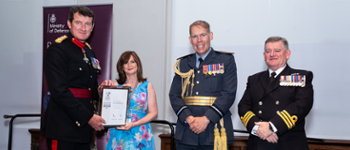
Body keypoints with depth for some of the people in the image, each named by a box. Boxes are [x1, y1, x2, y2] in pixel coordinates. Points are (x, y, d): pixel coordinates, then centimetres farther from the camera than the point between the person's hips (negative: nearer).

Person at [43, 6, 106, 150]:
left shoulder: (90, 52, 17)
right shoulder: (57, 49, -8)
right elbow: (59, 91, -17)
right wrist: (88, 117, -17)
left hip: (83, 126, 7)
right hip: (63, 126, -7)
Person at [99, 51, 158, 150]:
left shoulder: (147, 86, 4)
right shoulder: (116, 85, 7)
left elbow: (154, 113, -1)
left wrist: (134, 124, -14)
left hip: (139, 134, -1)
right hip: (118, 134, 1)